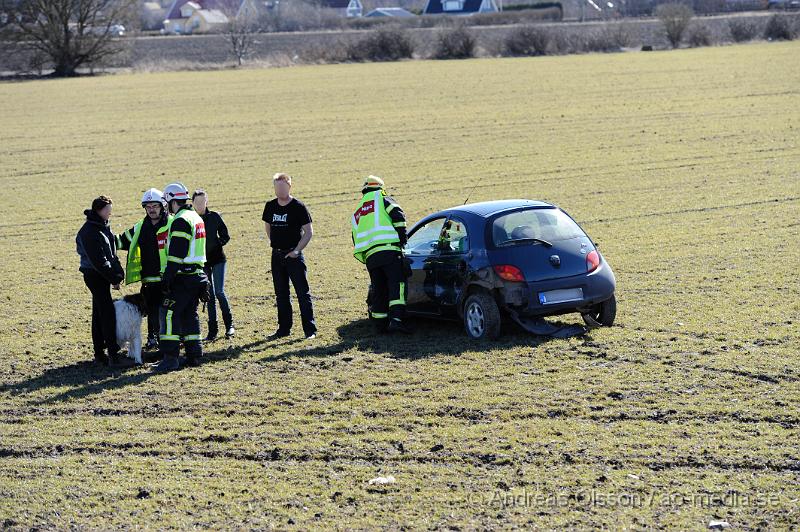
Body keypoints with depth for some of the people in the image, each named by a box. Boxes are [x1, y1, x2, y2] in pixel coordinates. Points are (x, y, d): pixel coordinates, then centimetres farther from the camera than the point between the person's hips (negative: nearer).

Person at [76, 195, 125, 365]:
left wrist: (118, 273, 6)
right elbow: (98, 260, -20)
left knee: (99, 313, 12)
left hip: (103, 275, 9)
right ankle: (113, 354, -13)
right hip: (95, 276, -9)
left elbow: (112, 253, 16)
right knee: (108, 313, -12)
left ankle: (99, 352, 17)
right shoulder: (89, 232, -18)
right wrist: (114, 278, -16)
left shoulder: (104, 227, 12)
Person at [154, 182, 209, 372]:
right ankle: (194, 355, 17)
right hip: (197, 274, 10)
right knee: (190, 314, 15)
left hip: (182, 277, -10)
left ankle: (170, 357, -14)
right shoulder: (197, 218, 16)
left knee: (169, 314, -9)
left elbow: (176, 253, -20)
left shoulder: (180, 221, -15)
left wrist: (167, 277, -19)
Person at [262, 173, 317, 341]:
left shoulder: (298, 207, -9)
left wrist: (297, 250, -14)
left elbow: (309, 232, -8)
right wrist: (273, 241, 14)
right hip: (276, 256, 6)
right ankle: (284, 328, 20)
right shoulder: (270, 206, 6)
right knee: (281, 294, 11)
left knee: (303, 293, -5)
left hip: (293, 255, -5)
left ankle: (310, 330, -2)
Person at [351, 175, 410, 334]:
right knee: (396, 284, -12)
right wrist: (402, 236, 0)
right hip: (389, 249, -6)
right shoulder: (382, 199, 12)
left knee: (379, 290, 14)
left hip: (369, 256, 6)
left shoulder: (356, 214, 29)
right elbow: (398, 215, -5)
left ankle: (380, 324, 17)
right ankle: (396, 319, -27)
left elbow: (356, 243, 26)